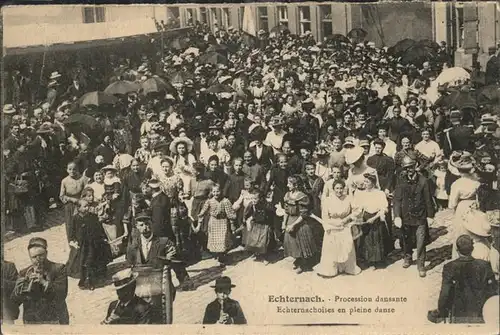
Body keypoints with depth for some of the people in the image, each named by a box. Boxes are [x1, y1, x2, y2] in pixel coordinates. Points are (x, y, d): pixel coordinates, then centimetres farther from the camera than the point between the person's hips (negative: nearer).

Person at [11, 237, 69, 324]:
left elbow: (62, 294, -10)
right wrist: (27, 281, -13)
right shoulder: (24, 273, 8)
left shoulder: (58, 269, 0)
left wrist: (44, 282, -19)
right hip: (31, 322, 2)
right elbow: (15, 300, -1)